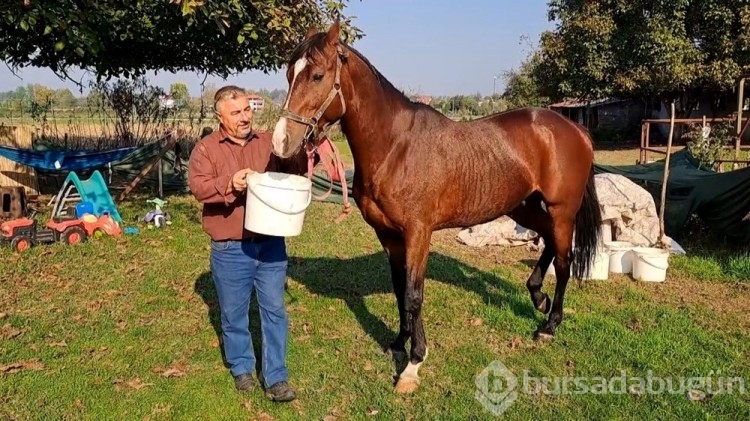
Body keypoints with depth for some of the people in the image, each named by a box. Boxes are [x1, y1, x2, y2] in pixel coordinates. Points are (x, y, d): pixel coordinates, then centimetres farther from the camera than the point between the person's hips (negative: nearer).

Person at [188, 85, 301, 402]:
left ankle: (276, 378, 14)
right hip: (229, 250, -1)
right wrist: (229, 184, -30)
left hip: (271, 244, 2)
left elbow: (292, 172, 9)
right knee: (234, 313, 12)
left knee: (274, 311, 4)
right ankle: (241, 368, 33)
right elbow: (197, 186, -13)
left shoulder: (269, 142, 7)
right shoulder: (206, 148, -1)